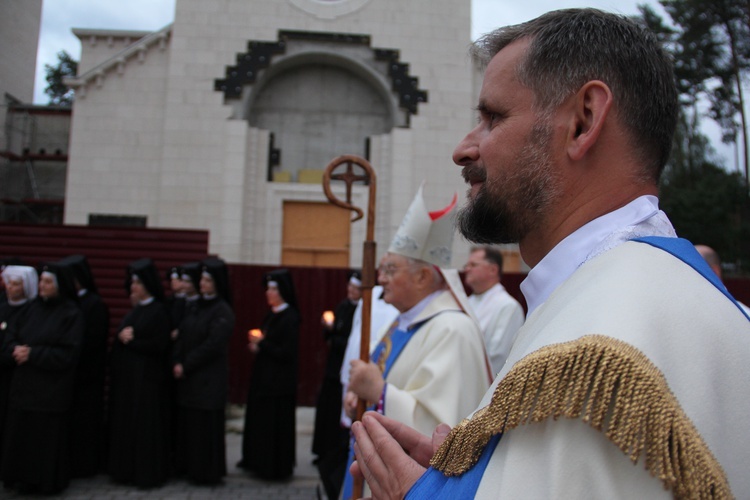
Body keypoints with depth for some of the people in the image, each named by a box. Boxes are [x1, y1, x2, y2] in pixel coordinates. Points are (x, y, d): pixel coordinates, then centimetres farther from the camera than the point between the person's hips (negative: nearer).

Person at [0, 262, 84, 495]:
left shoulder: (71, 314, -10)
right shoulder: (33, 307, 7)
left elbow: (67, 354, -15)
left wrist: (32, 353, -18)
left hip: (51, 389, -6)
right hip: (23, 384, 6)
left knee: (45, 437, 3)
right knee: (19, 433, 10)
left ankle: (46, 482, 19)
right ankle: (21, 477, 26)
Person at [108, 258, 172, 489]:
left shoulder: (159, 311, -10)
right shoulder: (135, 309, 13)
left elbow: (159, 346, -15)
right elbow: (121, 334, 17)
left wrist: (130, 340, -10)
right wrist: (122, 337, -5)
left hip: (146, 377, -8)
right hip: (126, 375, 8)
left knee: (145, 425, -2)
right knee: (124, 423, 11)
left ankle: (148, 473, 8)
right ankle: (126, 470, 22)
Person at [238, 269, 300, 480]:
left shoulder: (290, 318, -16)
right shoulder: (272, 315, 9)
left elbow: (286, 353, -20)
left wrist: (261, 343, -13)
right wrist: (257, 346, -3)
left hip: (279, 382, -8)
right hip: (264, 377, 9)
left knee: (274, 422, 1)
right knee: (259, 420, 15)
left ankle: (275, 467, 15)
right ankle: (257, 461, 29)